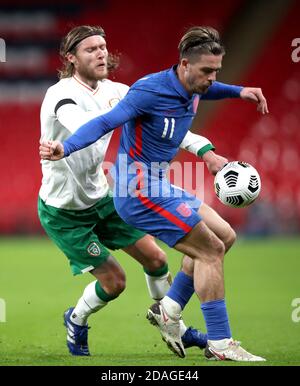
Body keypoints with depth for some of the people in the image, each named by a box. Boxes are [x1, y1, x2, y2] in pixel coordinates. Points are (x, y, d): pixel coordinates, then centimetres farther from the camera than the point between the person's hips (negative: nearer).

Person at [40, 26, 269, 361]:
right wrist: (65, 148, -46)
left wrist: (240, 92, 24)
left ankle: (168, 310, 18)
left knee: (224, 236, 16)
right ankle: (219, 345, -5)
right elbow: (105, 122, -32)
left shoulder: (191, 87, 4)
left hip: (157, 187, 10)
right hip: (139, 191, -10)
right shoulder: (150, 91, -24)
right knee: (210, 250, -11)